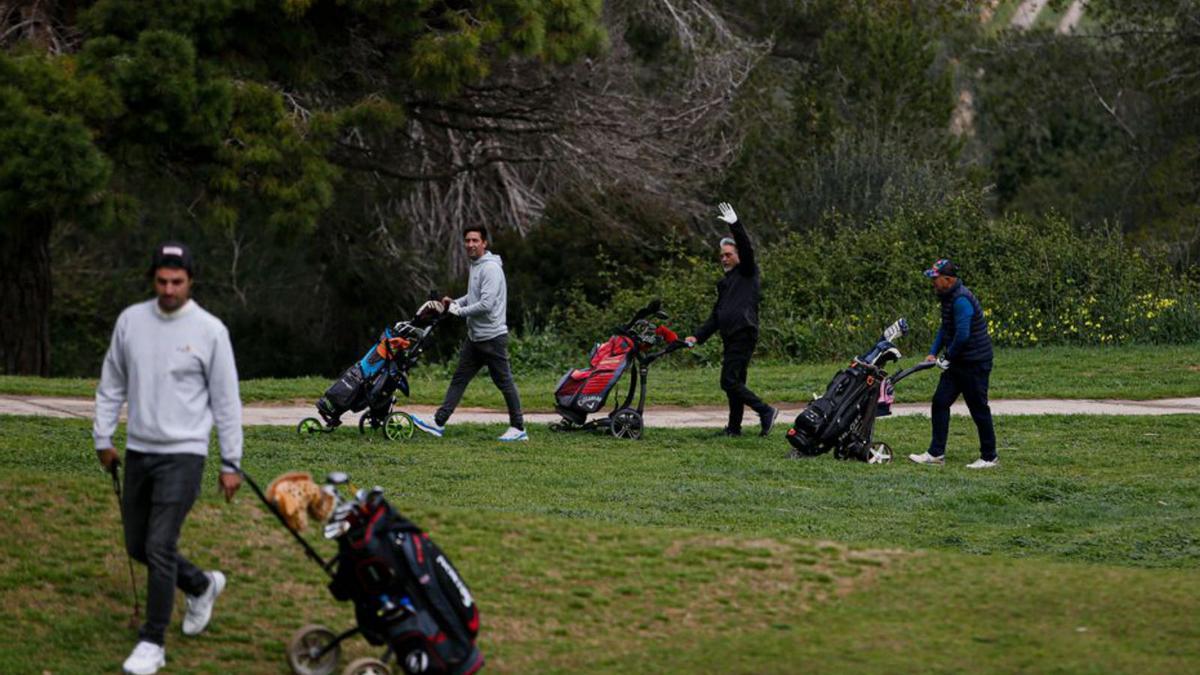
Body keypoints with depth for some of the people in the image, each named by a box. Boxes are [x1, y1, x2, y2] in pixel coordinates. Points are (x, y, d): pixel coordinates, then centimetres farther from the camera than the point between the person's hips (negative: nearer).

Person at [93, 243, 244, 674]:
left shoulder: (210, 330, -8)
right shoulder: (131, 320, 2)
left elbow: (226, 401, -4)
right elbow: (112, 384, 13)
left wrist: (231, 464, -4)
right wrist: (103, 437, 12)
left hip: (183, 455, -5)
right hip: (138, 450, 5)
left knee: (160, 547, -11)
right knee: (138, 546, 12)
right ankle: (201, 586, 38)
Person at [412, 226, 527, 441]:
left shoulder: (491, 268, -17)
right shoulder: (475, 266, 14)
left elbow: (486, 304, -25)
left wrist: (460, 311, -13)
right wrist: (453, 303, 9)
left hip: (493, 336, -10)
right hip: (474, 336, 10)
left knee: (504, 382, -1)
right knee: (459, 379, 8)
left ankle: (518, 428, 8)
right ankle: (438, 423, 8)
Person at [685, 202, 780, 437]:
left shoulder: (747, 274, 2)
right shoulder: (725, 283, 24)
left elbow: (747, 250, -17)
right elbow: (716, 316, 26)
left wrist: (735, 225, -26)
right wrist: (698, 336, 18)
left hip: (744, 335, -9)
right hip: (730, 338, 9)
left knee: (730, 381, -15)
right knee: (734, 382, 9)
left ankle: (765, 411, -12)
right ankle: (734, 427, 12)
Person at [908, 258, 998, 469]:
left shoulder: (961, 300, -22)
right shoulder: (948, 297, 11)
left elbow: (962, 335, -27)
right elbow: (945, 328, 20)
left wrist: (949, 356, -12)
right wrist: (933, 353, 11)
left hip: (974, 364, -10)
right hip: (957, 363, 10)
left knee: (978, 409, -1)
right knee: (940, 402, 7)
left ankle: (989, 457, 10)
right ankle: (936, 453, 10)